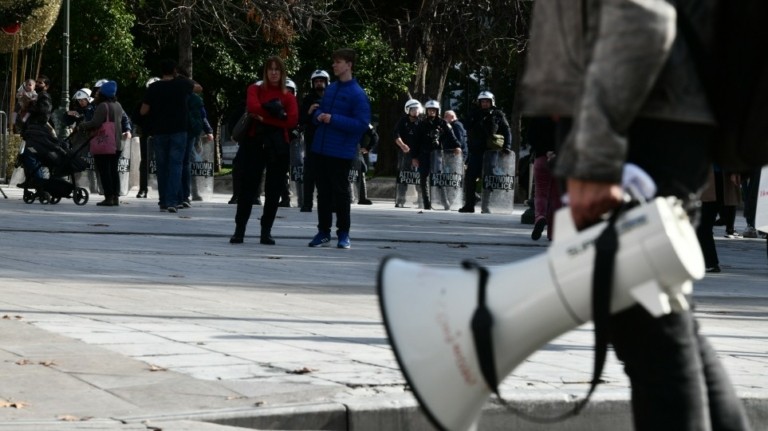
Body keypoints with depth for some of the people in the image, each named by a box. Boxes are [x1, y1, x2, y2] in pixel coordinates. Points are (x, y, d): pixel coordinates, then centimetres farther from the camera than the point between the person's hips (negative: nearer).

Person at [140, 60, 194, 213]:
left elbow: (143, 111, -4)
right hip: (178, 130, -1)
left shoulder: (153, 88, -3)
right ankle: (172, 201, -15)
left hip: (158, 131, 1)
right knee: (175, 165, -3)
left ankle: (163, 202, 13)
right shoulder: (182, 84, -1)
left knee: (162, 166, 10)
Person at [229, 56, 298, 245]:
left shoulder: (289, 97, 8)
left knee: (274, 190, 1)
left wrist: (264, 117, -11)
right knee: (248, 186, -3)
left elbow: (292, 120, -7)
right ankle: (239, 230, 1)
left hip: (278, 146, 1)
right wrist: (276, 113, -15)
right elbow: (253, 107, -13)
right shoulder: (256, 89, 8)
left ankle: (266, 231, 7)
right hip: (255, 143, -1)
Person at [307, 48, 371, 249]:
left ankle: (343, 234, 10)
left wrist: (334, 119, -19)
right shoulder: (330, 89, 12)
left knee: (340, 192, 1)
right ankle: (323, 231, 18)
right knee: (323, 192, 10)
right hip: (320, 149, 6)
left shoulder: (357, 94, -10)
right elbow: (318, 111, 23)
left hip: (341, 153, -6)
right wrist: (319, 116, -2)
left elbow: (362, 124, -15)